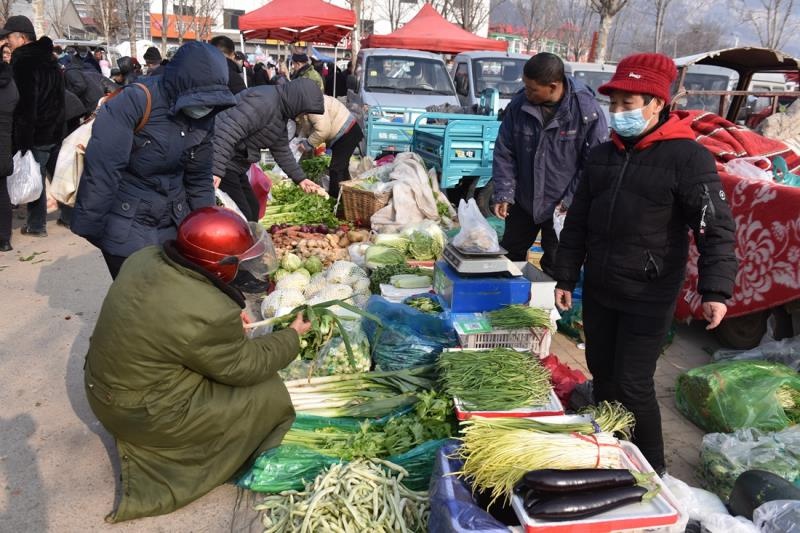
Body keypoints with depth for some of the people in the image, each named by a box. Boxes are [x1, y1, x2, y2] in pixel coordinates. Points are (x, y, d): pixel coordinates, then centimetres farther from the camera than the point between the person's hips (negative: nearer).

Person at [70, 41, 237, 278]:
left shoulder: (203, 119, -1)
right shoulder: (134, 102, -21)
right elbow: (101, 169, -21)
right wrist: (90, 228, -18)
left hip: (173, 226, 5)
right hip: (126, 229, -5)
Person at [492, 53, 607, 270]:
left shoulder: (588, 111, -16)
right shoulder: (518, 106, -7)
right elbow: (504, 153, 0)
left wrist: (571, 200, -14)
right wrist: (503, 194, -7)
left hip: (563, 207, -4)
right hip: (523, 203, 4)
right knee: (508, 257, 18)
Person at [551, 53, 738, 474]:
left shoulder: (687, 157, -10)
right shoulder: (602, 155, 8)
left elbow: (716, 228, -14)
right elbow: (577, 222, 12)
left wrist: (716, 288, -25)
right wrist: (565, 277, 11)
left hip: (648, 299, -6)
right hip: (597, 290, 6)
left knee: (633, 385, -1)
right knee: (601, 374, 17)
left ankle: (651, 469, 22)